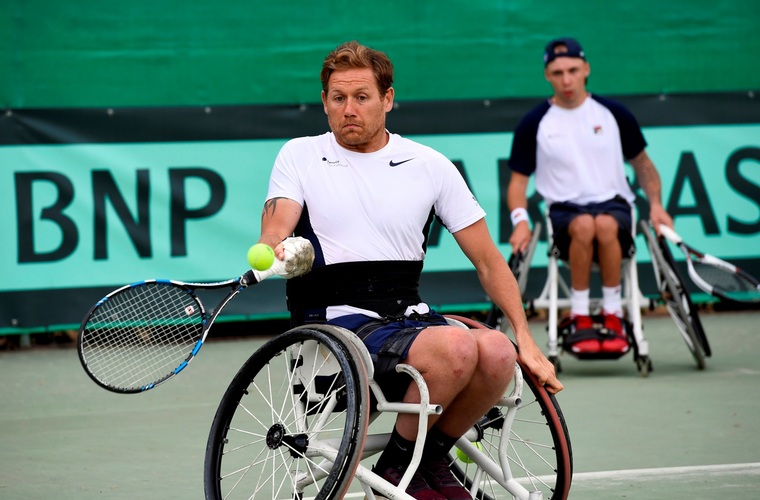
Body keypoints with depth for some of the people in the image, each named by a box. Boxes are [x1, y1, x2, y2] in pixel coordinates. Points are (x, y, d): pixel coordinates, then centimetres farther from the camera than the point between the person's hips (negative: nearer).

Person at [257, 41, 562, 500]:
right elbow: (275, 231, -9)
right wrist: (273, 252, -34)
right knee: (456, 348, -32)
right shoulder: (299, 156, 8)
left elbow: (488, 262, 13)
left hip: (409, 315, 4)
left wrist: (526, 339, 3)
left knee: (496, 351, -29)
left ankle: (430, 460, -3)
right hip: (336, 320, -4)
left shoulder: (430, 166, 12)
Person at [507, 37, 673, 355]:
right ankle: (579, 317, -27)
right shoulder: (534, 124, 7)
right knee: (584, 225, -39)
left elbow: (642, 164, 19)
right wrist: (520, 221, -9)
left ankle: (613, 317, -26)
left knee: (605, 224, -38)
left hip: (614, 205, 0)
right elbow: (518, 180, 10)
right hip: (564, 211, 0)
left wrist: (655, 204, 1)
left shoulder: (613, 114, 8)